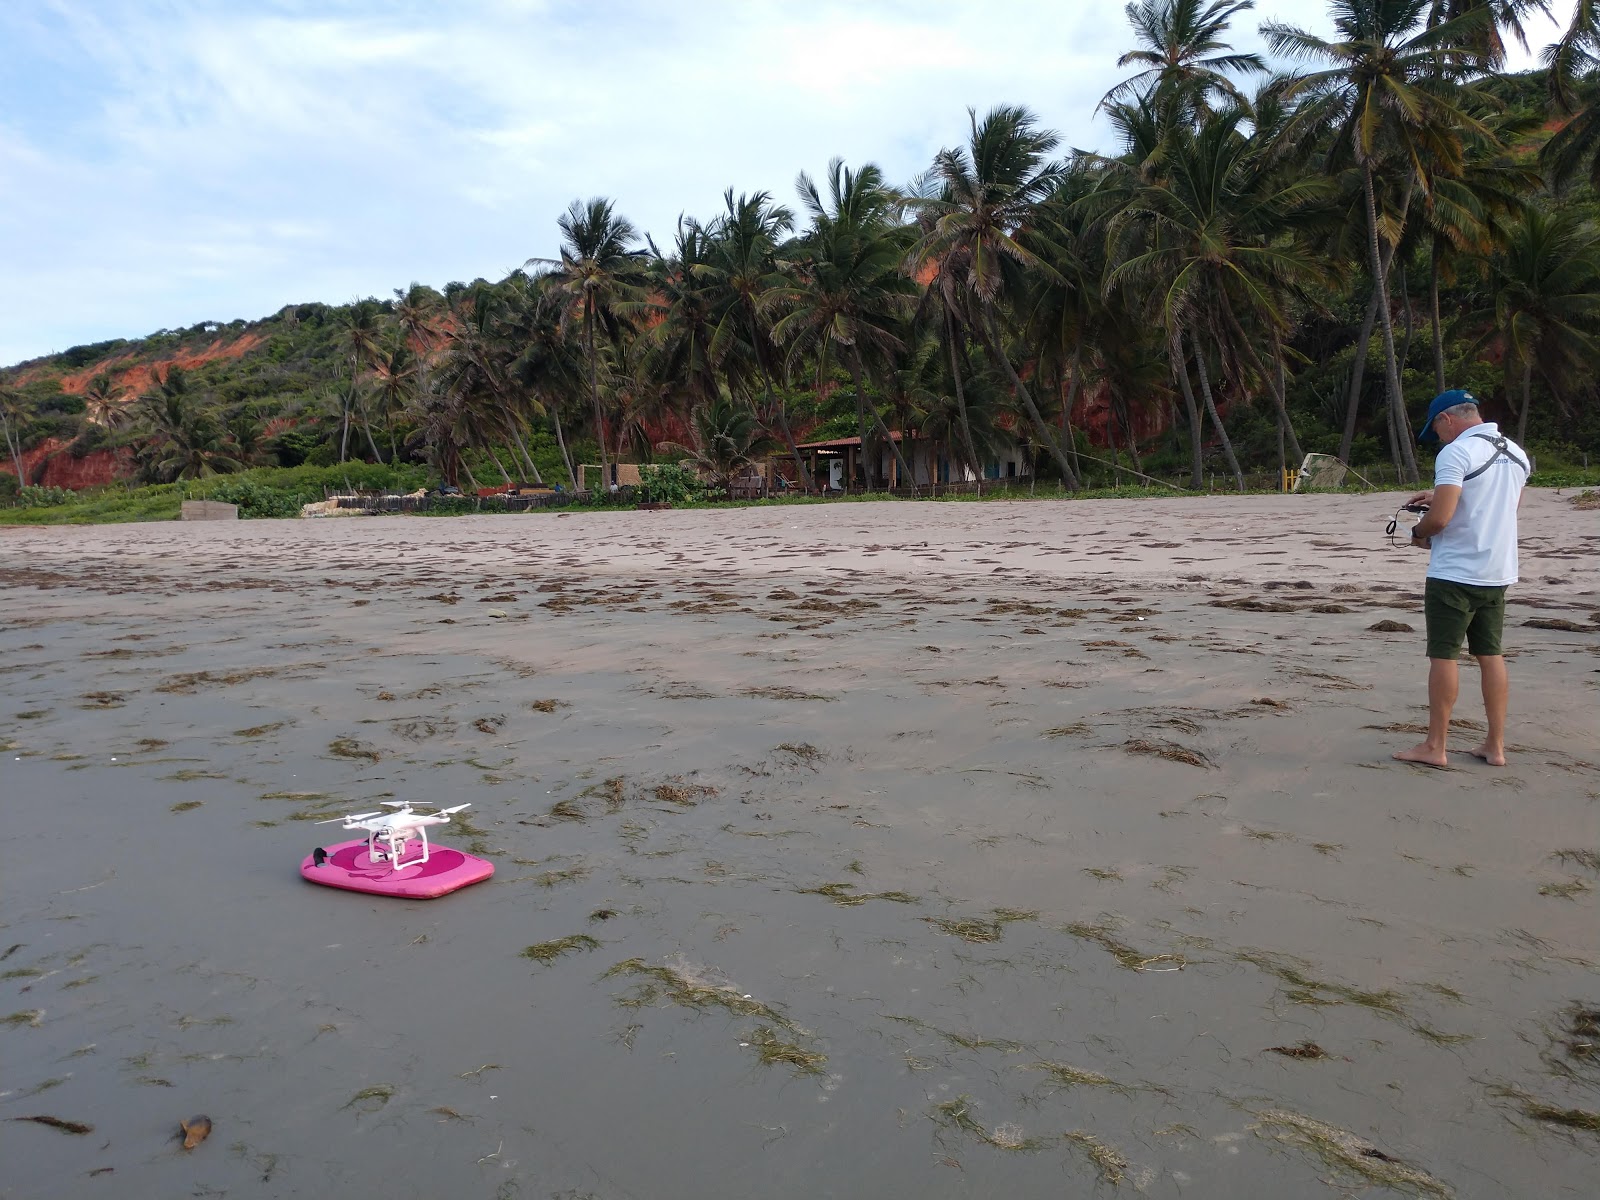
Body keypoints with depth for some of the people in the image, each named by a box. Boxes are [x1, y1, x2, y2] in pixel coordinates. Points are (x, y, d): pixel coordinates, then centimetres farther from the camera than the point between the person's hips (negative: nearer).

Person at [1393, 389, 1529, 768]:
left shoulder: (1455, 453, -15)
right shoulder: (1517, 454, 11)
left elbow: (1440, 517, -22)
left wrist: (1418, 533, -2)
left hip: (1454, 573, -7)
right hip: (1498, 573, 8)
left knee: (1443, 655, -1)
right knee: (1490, 655, 12)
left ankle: (1434, 747, 4)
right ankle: (1495, 746, 16)